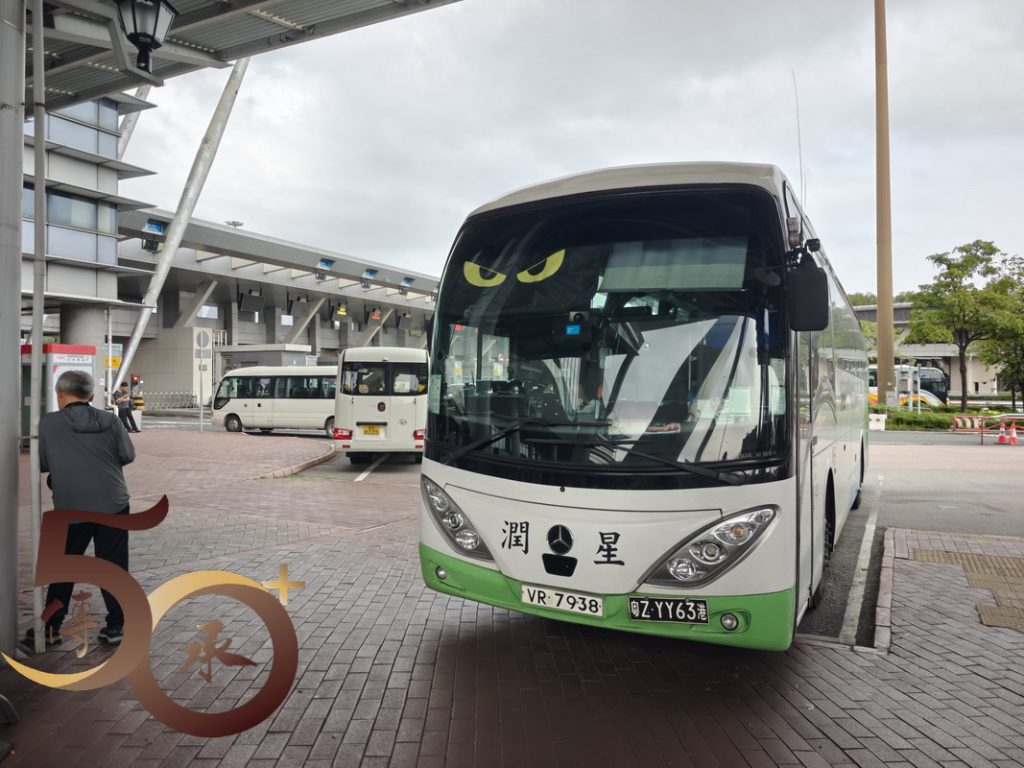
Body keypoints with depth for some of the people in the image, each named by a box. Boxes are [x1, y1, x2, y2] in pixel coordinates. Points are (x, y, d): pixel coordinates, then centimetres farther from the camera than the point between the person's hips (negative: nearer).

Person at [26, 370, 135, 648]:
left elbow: (40, 464, 2)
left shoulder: (48, 423, -5)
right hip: (113, 504, 1)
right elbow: (128, 455, 5)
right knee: (114, 567, 9)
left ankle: (51, 627, 23)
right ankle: (116, 626, 13)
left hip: (71, 508, -1)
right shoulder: (110, 420, -1)